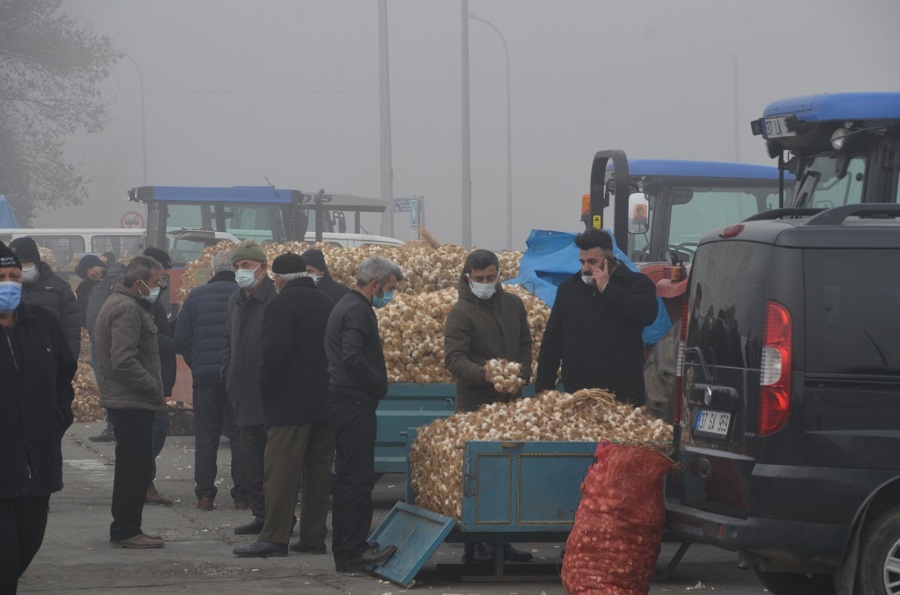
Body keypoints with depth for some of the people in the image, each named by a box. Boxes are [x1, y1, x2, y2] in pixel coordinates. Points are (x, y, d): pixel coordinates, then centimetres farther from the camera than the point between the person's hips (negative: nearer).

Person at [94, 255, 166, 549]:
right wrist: (154, 387, -16)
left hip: (125, 401, 11)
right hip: (132, 403, -11)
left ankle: (125, 529, 21)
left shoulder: (120, 304, 18)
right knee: (135, 467, -6)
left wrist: (154, 388, 16)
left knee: (132, 467, 16)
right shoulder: (127, 309, -17)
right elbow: (124, 361, -25)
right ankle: (126, 531, -2)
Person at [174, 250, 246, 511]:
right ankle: (241, 495, 2)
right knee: (240, 436, 4)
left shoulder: (196, 296, 3)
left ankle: (204, 494, 4)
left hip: (205, 376, 1)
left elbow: (180, 340, 3)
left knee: (206, 437, 7)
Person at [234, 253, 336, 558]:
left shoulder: (282, 304, -10)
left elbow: (274, 353, -17)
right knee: (318, 472, 9)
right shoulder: (328, 304, 13)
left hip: (290, 406, -7)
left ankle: (274, 536, -10)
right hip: (325, 402, 7)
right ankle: (314, 536, 11)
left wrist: (265, 389, -5)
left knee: (281, 470, -7)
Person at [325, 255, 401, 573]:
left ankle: (344, 552, 16)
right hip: (355, 403, -11)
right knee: (359, 477, -9)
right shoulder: (358, 311, -14)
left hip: (342, 402, 11)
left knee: (347, 476, 13)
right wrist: (379, 384, -12)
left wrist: (376, 384, 16)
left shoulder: (346, 306, 20)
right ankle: (355, 550, -10)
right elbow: (353, 356, -25)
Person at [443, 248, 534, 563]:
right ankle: (478, 541, -1)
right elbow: (453, 358, -14)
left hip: (510, 400, 5)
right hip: (475, 403, -5)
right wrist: (484, 374, -31)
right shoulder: (461, 311, -6)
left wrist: (522, 375, 3)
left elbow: (525, 345, 21)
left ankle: (502, 540, 12)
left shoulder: (513, 304, 12)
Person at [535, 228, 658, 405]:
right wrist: (544, 386, 8)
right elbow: (552, 340, 15)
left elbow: (647, 313, -21)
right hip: (576, 393, 4)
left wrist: (606, 288, -13)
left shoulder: (635, 283, 1)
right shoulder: (569, 287, 14)